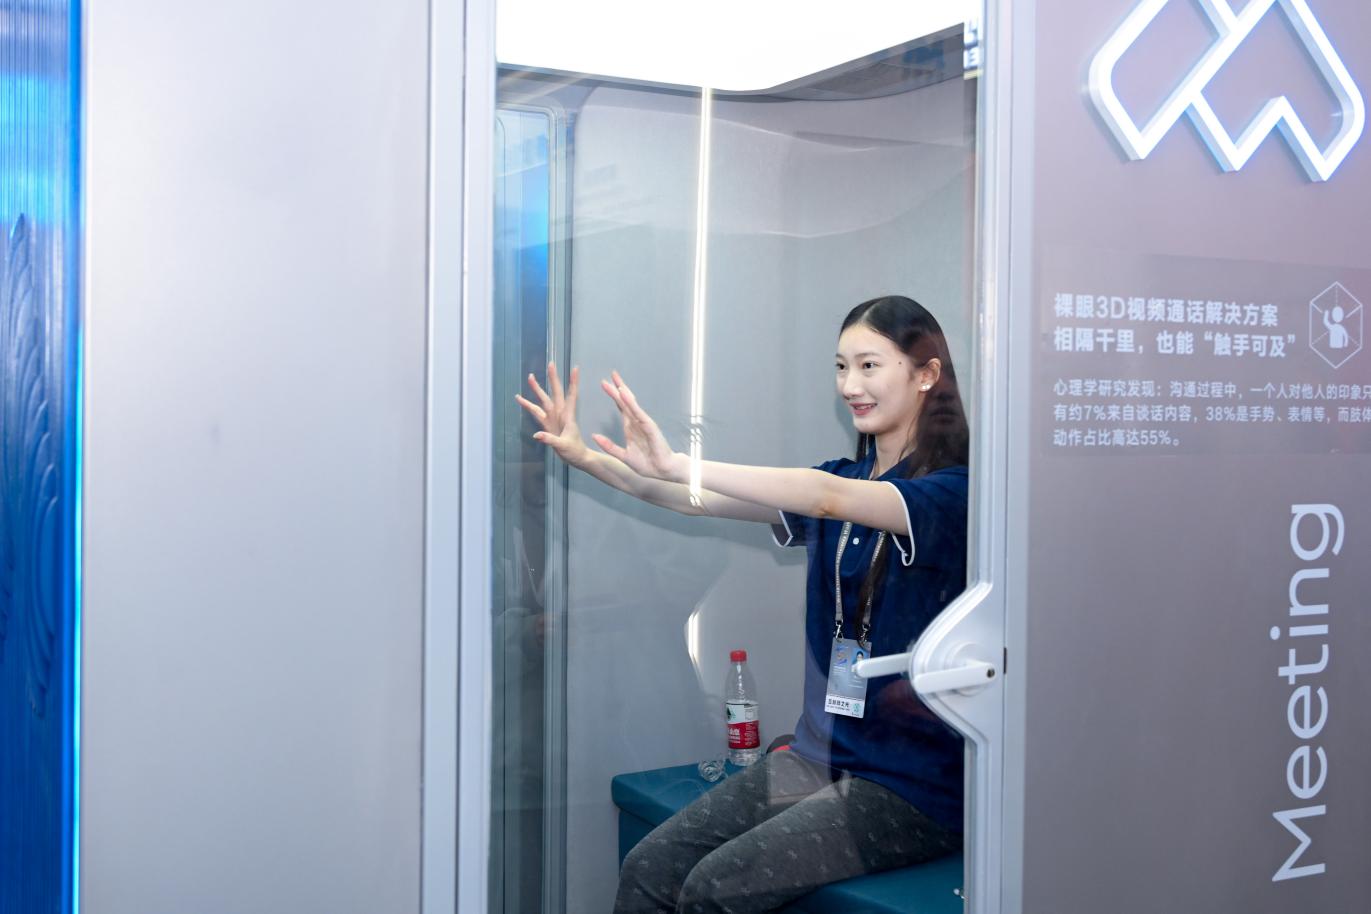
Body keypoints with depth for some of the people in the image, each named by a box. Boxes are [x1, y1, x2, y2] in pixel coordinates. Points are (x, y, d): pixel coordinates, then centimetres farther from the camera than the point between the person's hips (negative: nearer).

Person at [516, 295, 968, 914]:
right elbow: (697, 501, 0)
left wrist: (678, 465, -36)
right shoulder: (844, 477, 10)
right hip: (821, 756, 6)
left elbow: (830, 498, -29)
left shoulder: (949, 493, -11)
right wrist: (584, 456, -12)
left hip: (912, 786, -6)